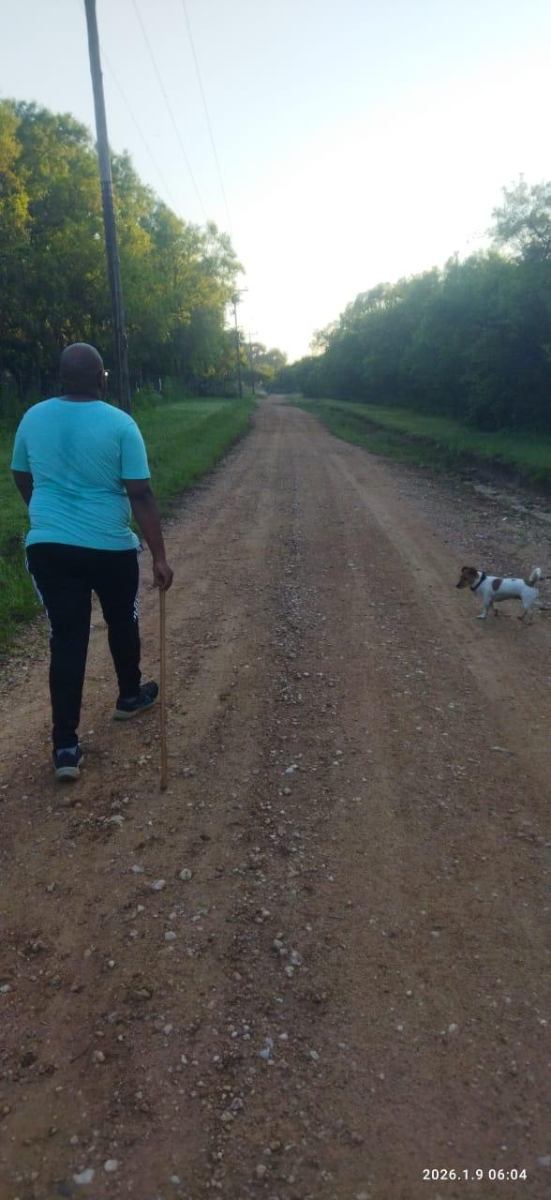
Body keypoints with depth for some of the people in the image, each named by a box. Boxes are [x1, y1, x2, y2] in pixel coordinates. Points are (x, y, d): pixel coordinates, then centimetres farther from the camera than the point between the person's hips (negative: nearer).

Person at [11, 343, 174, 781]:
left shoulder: (33, 418, 4)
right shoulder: (120, 424, -10)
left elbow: (22, 480, 16)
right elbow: (141, 496, -14)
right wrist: (160, 556, -9)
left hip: (47, 546, 3)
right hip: (110, 548, -3)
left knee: (66, 638, 5)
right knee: (122, 622, 21)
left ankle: (66, 746, 6)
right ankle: (131, 696, 43)